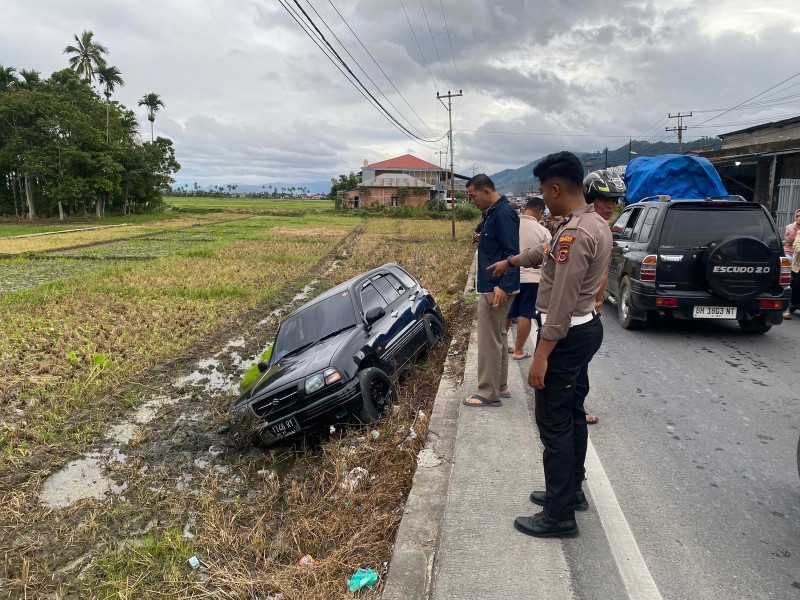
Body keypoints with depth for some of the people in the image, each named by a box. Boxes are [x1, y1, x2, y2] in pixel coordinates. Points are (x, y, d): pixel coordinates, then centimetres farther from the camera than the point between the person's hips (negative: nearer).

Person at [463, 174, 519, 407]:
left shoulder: (504, 213, -18)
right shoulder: (493, 212, 13)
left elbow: (512, 252, -23)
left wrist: (502, 286, -26)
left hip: (495, 288, -11)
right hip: (492, 284, 11)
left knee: (489, 340, -4)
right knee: (498, 336, 16)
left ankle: (489, 393, 5)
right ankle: (500, 386, 27)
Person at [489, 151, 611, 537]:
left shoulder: (575, 233, -24)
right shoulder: (596, 224, 10)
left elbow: (561, 303, -27)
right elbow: (547, 253, 26)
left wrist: (541, 356, -24)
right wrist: (511, 262, 40)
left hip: (566, 336, -11)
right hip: (586, 328, 11)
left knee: (554, 424, -2)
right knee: (572, 415, 20)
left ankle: (559, 516, 9)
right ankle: (571, 489, 35)